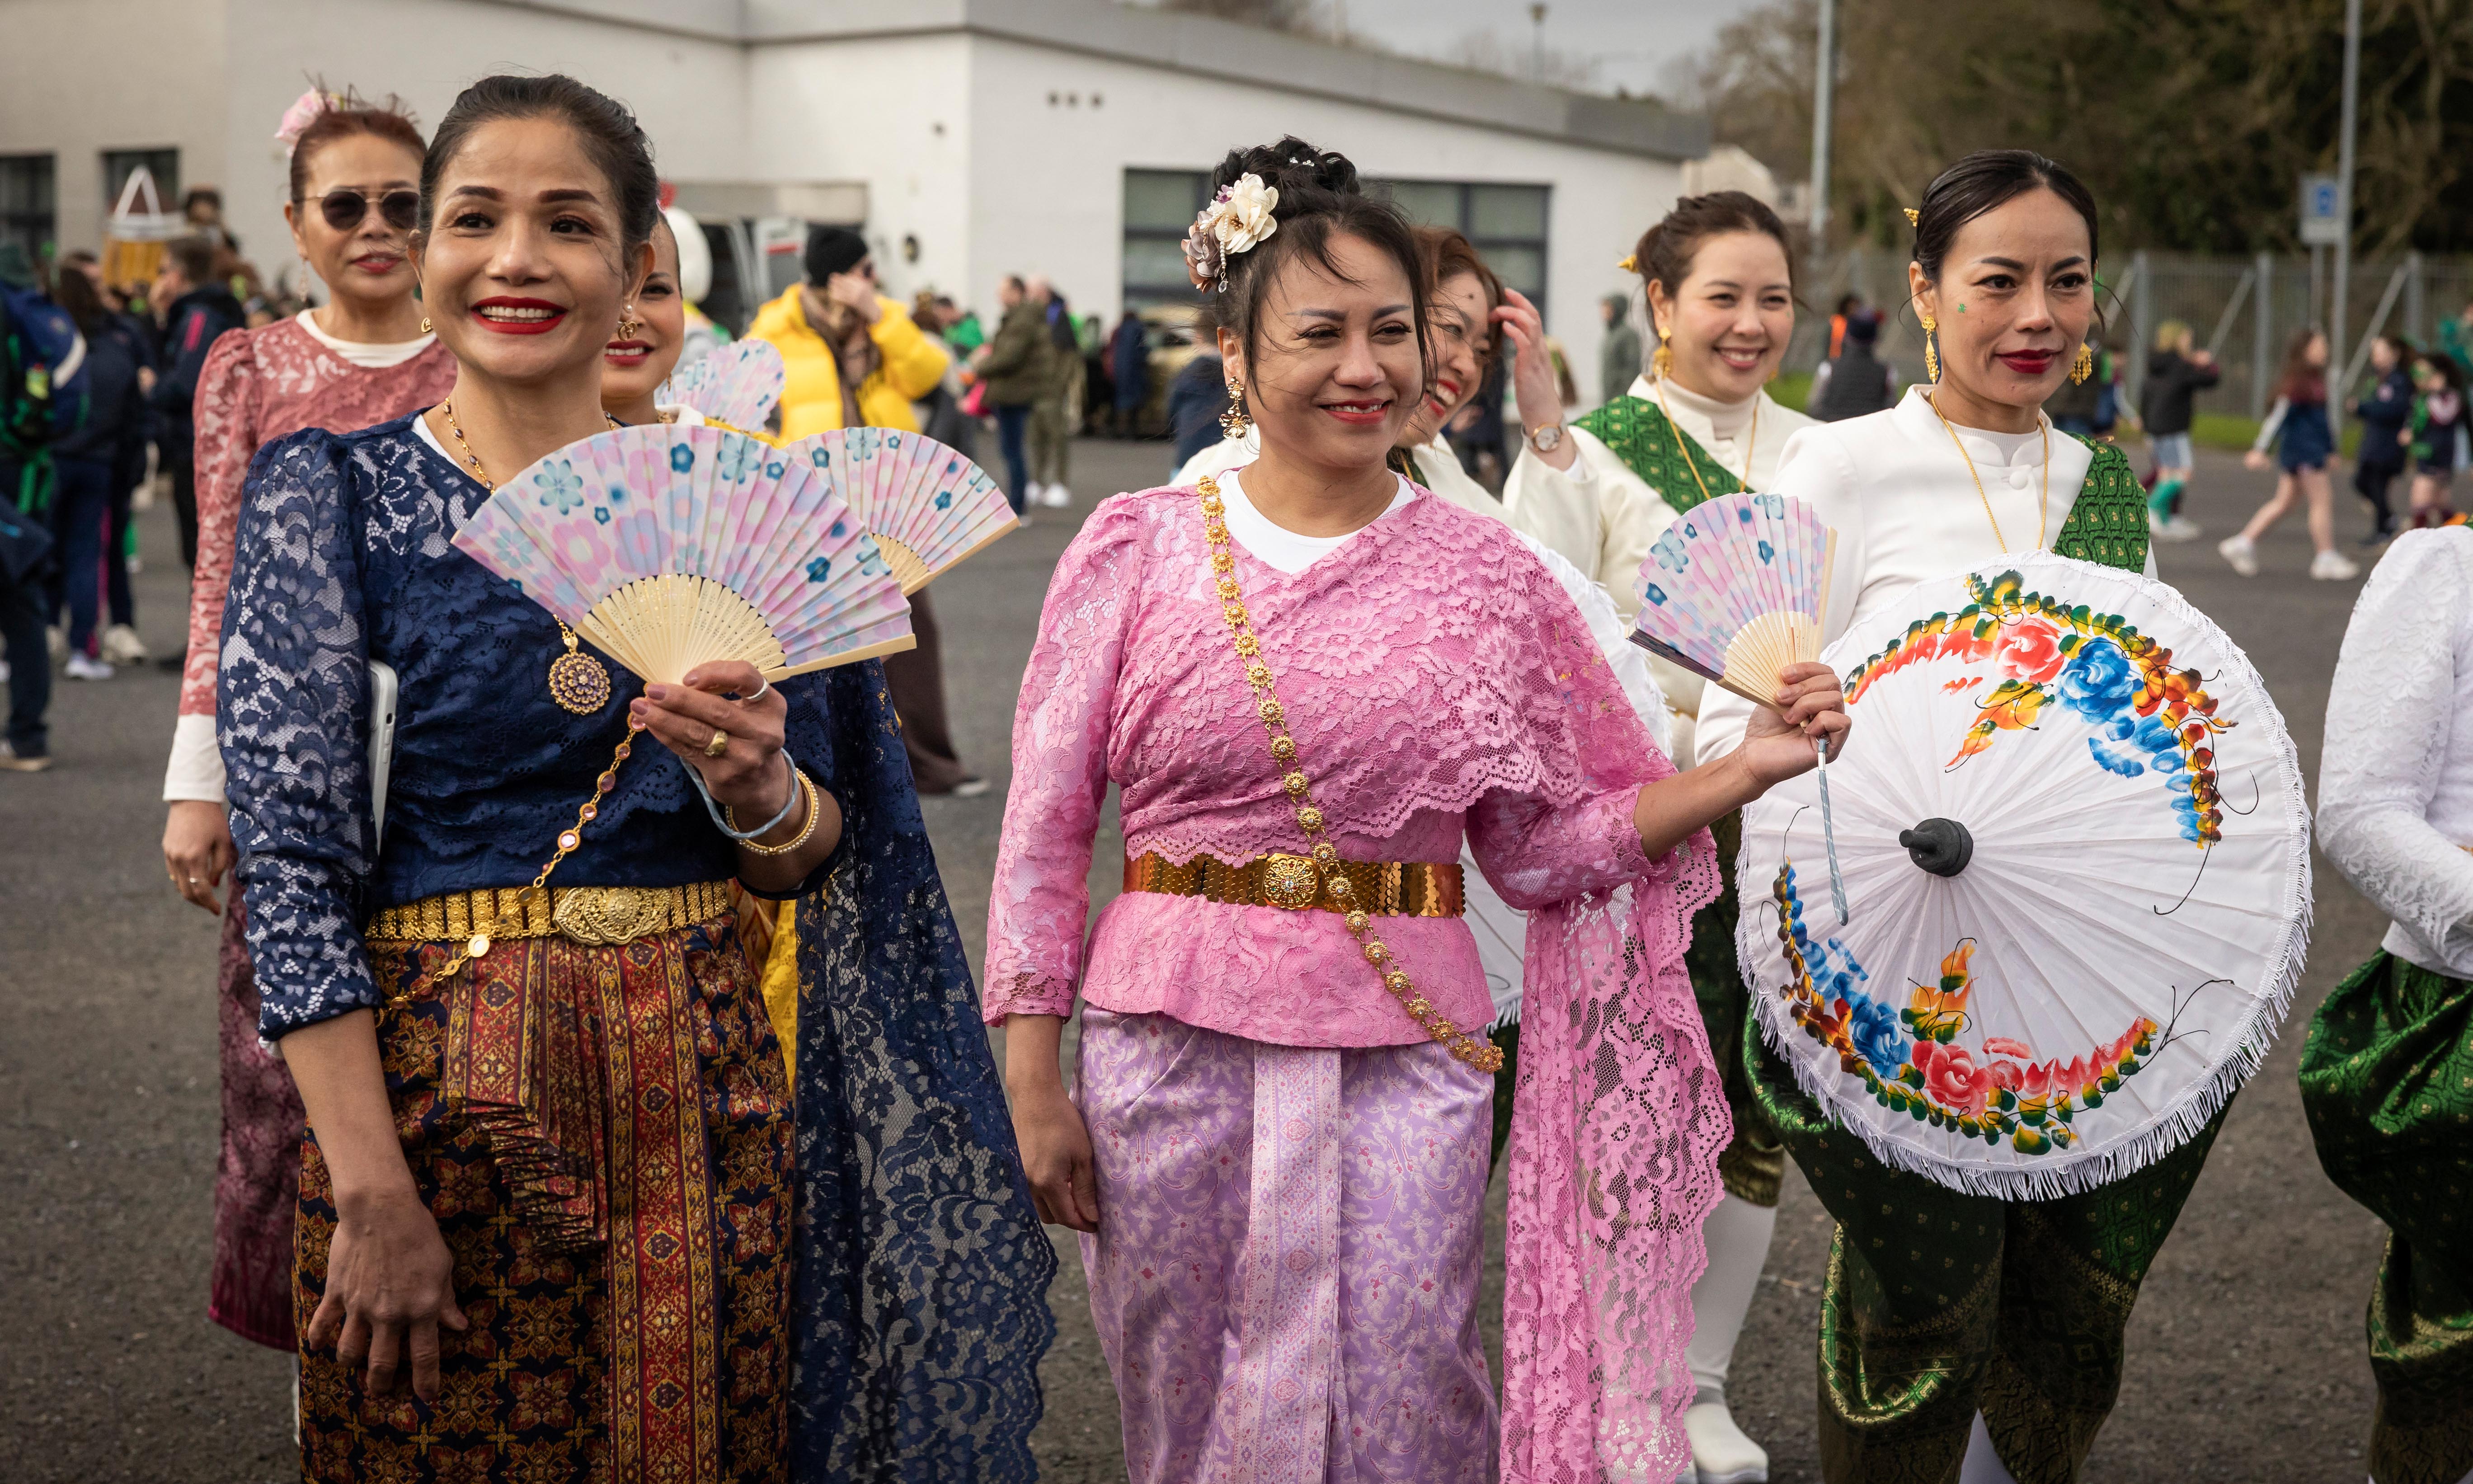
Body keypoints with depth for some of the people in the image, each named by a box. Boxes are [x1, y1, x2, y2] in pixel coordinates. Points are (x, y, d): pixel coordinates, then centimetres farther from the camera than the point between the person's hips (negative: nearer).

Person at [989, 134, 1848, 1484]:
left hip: (1400, 1061, 0)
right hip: (1170, 1050, 0)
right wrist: (1034, 1082, -2)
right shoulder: (1137, 548, -1)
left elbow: (1544, 851, 4)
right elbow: (1045, 830, 1)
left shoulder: (1485, 579, 2)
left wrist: (1741, 773, -7)